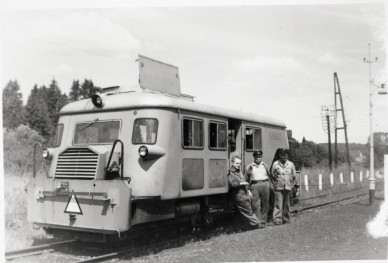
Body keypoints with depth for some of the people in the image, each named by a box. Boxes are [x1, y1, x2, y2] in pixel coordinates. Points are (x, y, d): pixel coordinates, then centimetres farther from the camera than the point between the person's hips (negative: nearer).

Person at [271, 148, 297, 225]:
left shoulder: (291, 164, 9)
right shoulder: (275, 164, 3)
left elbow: (294, 176, 15)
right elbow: (272, 176, 11)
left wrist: (293, 185, 10)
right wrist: (275, 184, 6)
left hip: (288, 187, 2)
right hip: (278, 187, -2)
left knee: (287, 204, 8)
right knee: (278, 204, -9)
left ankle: (286, 219, 19)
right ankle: (277, 219, -8)